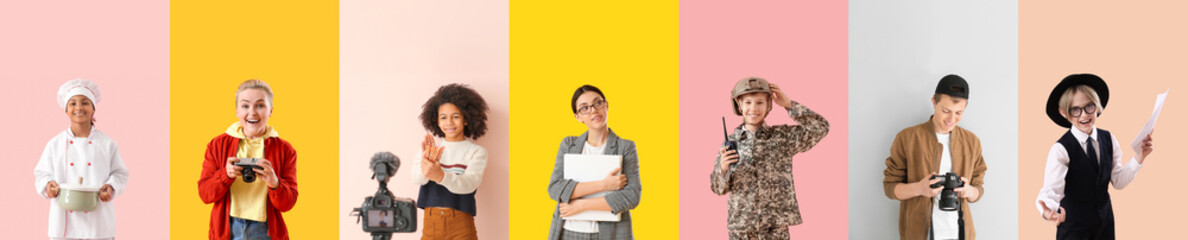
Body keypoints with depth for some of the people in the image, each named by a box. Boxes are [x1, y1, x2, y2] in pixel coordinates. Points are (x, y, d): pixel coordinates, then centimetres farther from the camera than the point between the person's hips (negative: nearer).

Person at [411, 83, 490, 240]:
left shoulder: (477, 152, 1)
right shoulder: (428, 150, 10)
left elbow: (469, 184, -17)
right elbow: (417, 179, -8)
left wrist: (441, 176, -37)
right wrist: (425, 164, -31)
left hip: (460, 227, -2)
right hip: (430, 224, 2)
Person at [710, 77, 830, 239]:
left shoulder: (783, 136, 4)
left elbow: (821, 127, -4)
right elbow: (719, 188, 6)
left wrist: (789, 104, -5)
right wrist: (723, 169, -17)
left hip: (776, 226, -1)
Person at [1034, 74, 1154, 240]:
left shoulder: (1108, 140, -3)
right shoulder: (1061, 149, -20)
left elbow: (1118, 182, 3)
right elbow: (1052, 189, -31)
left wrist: (1140, 158, -10)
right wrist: (1047, 211, -53)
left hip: (1105, 220, 5)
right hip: (1073, 226, -5)